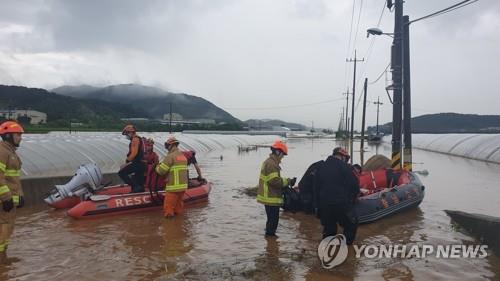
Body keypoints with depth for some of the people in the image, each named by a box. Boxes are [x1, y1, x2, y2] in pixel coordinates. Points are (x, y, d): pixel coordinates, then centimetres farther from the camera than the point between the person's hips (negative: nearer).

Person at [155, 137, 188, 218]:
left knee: (168, 207, 2)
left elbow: (161, 171, -14)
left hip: (173, 187, -8)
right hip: (183, 185, 8)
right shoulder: (183, 156, 14)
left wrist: (157, 166, 9)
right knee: (179, 205, 20)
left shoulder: (170, 156, -13)